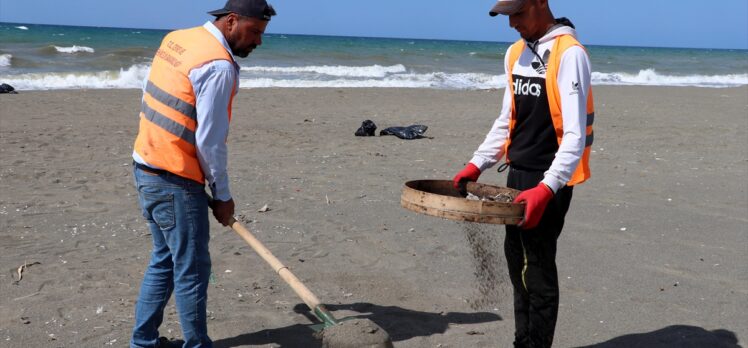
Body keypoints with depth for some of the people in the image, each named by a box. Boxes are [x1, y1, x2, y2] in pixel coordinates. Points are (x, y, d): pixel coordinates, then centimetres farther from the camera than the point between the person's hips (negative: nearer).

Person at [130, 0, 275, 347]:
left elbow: (152, 104, 13)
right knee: (192, 271, 2)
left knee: (163, 260, 19)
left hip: (145, 166, 9)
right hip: (175, 182, -9)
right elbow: (210, 141, -18)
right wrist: (223, 195, -7)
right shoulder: (219, 65, -18)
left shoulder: (176, 39, 8)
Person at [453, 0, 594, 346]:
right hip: (517, 173, 8)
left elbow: (575, 135, -20)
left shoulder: (569, 54, -14)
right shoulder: (515, 53, 11)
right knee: (516, 260, 14)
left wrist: (546, 189, -30)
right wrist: (476, 165, 12)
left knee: (538, 269, -3)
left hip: (549, 180, -8)